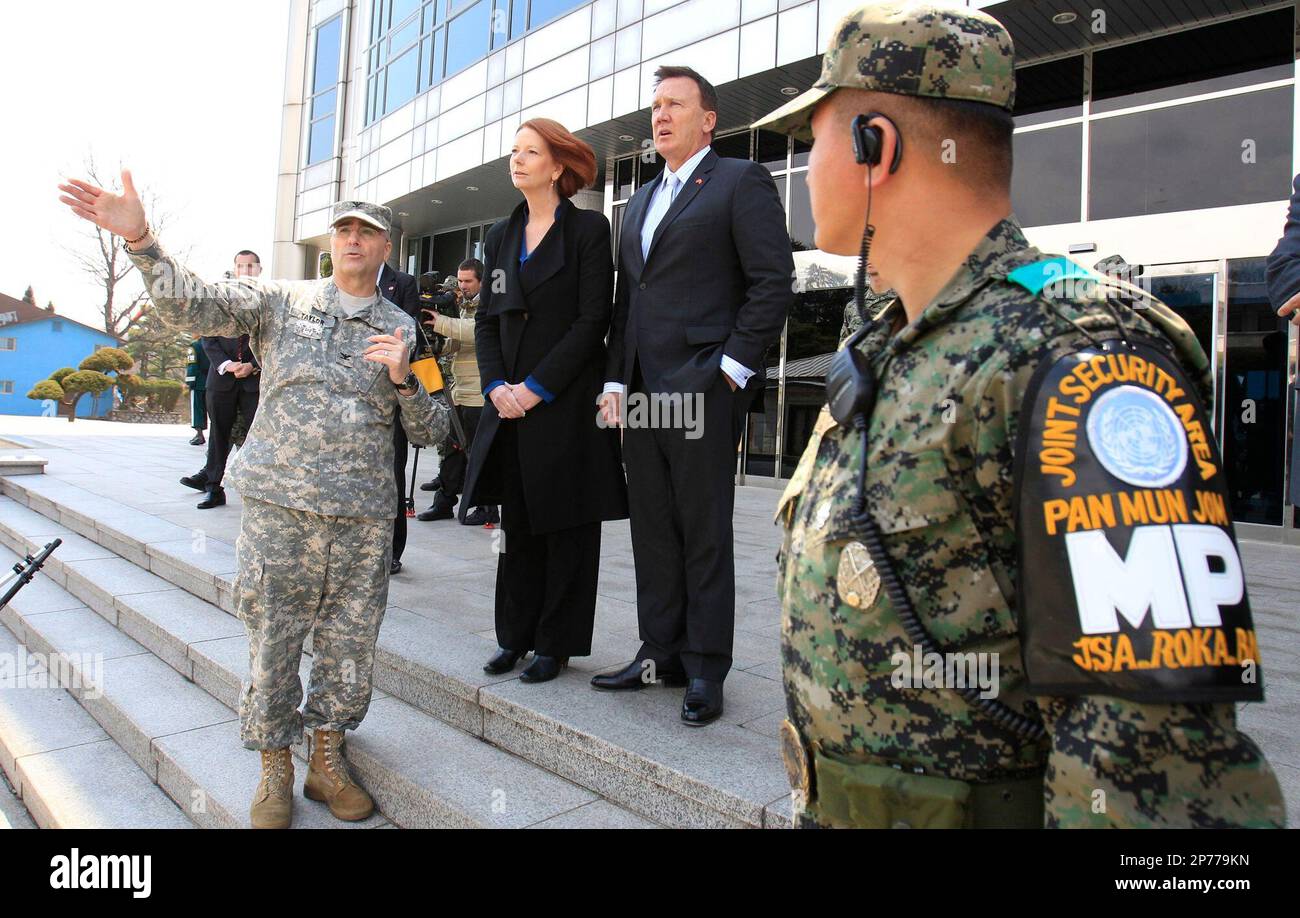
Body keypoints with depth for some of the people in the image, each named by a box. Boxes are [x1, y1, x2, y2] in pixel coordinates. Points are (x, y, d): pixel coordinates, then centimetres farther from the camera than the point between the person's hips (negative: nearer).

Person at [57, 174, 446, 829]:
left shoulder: (404, 329, 11)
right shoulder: (280, 300, 9)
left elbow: (430, 432, 9)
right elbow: (193, 305, -6)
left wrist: (403, 378, -8)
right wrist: (139, 238, -19)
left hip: (365, 517, 1)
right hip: (279, 505, -1)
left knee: (349, 646, 7)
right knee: (272, 642, 4)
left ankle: (328, 759, 27)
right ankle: (274, 770, 23)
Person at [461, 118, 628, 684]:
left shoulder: (588, 230, -2)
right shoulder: (500, 235, 15)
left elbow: (593, 320, -9)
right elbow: (486, 319, 13)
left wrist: (537, 387, -14)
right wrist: (497, 385, -3)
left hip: (566, 402, -5)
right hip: (510, 402, 6)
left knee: (565, 526, 3)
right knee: (517, 524, 11)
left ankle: (557, 644, 14)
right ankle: (516, 636, 23)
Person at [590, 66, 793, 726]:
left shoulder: (740, 182, 1)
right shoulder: (640, 202, 23)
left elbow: (774, 281, -8)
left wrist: (732, 367, -13)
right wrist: (616, 380, 12)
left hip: (703, 390, -7)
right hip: (643, 392, 8)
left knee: (704, 535, -1)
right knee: (652, 532, 10)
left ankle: (706, 670, 9)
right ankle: (661, 654, 21)